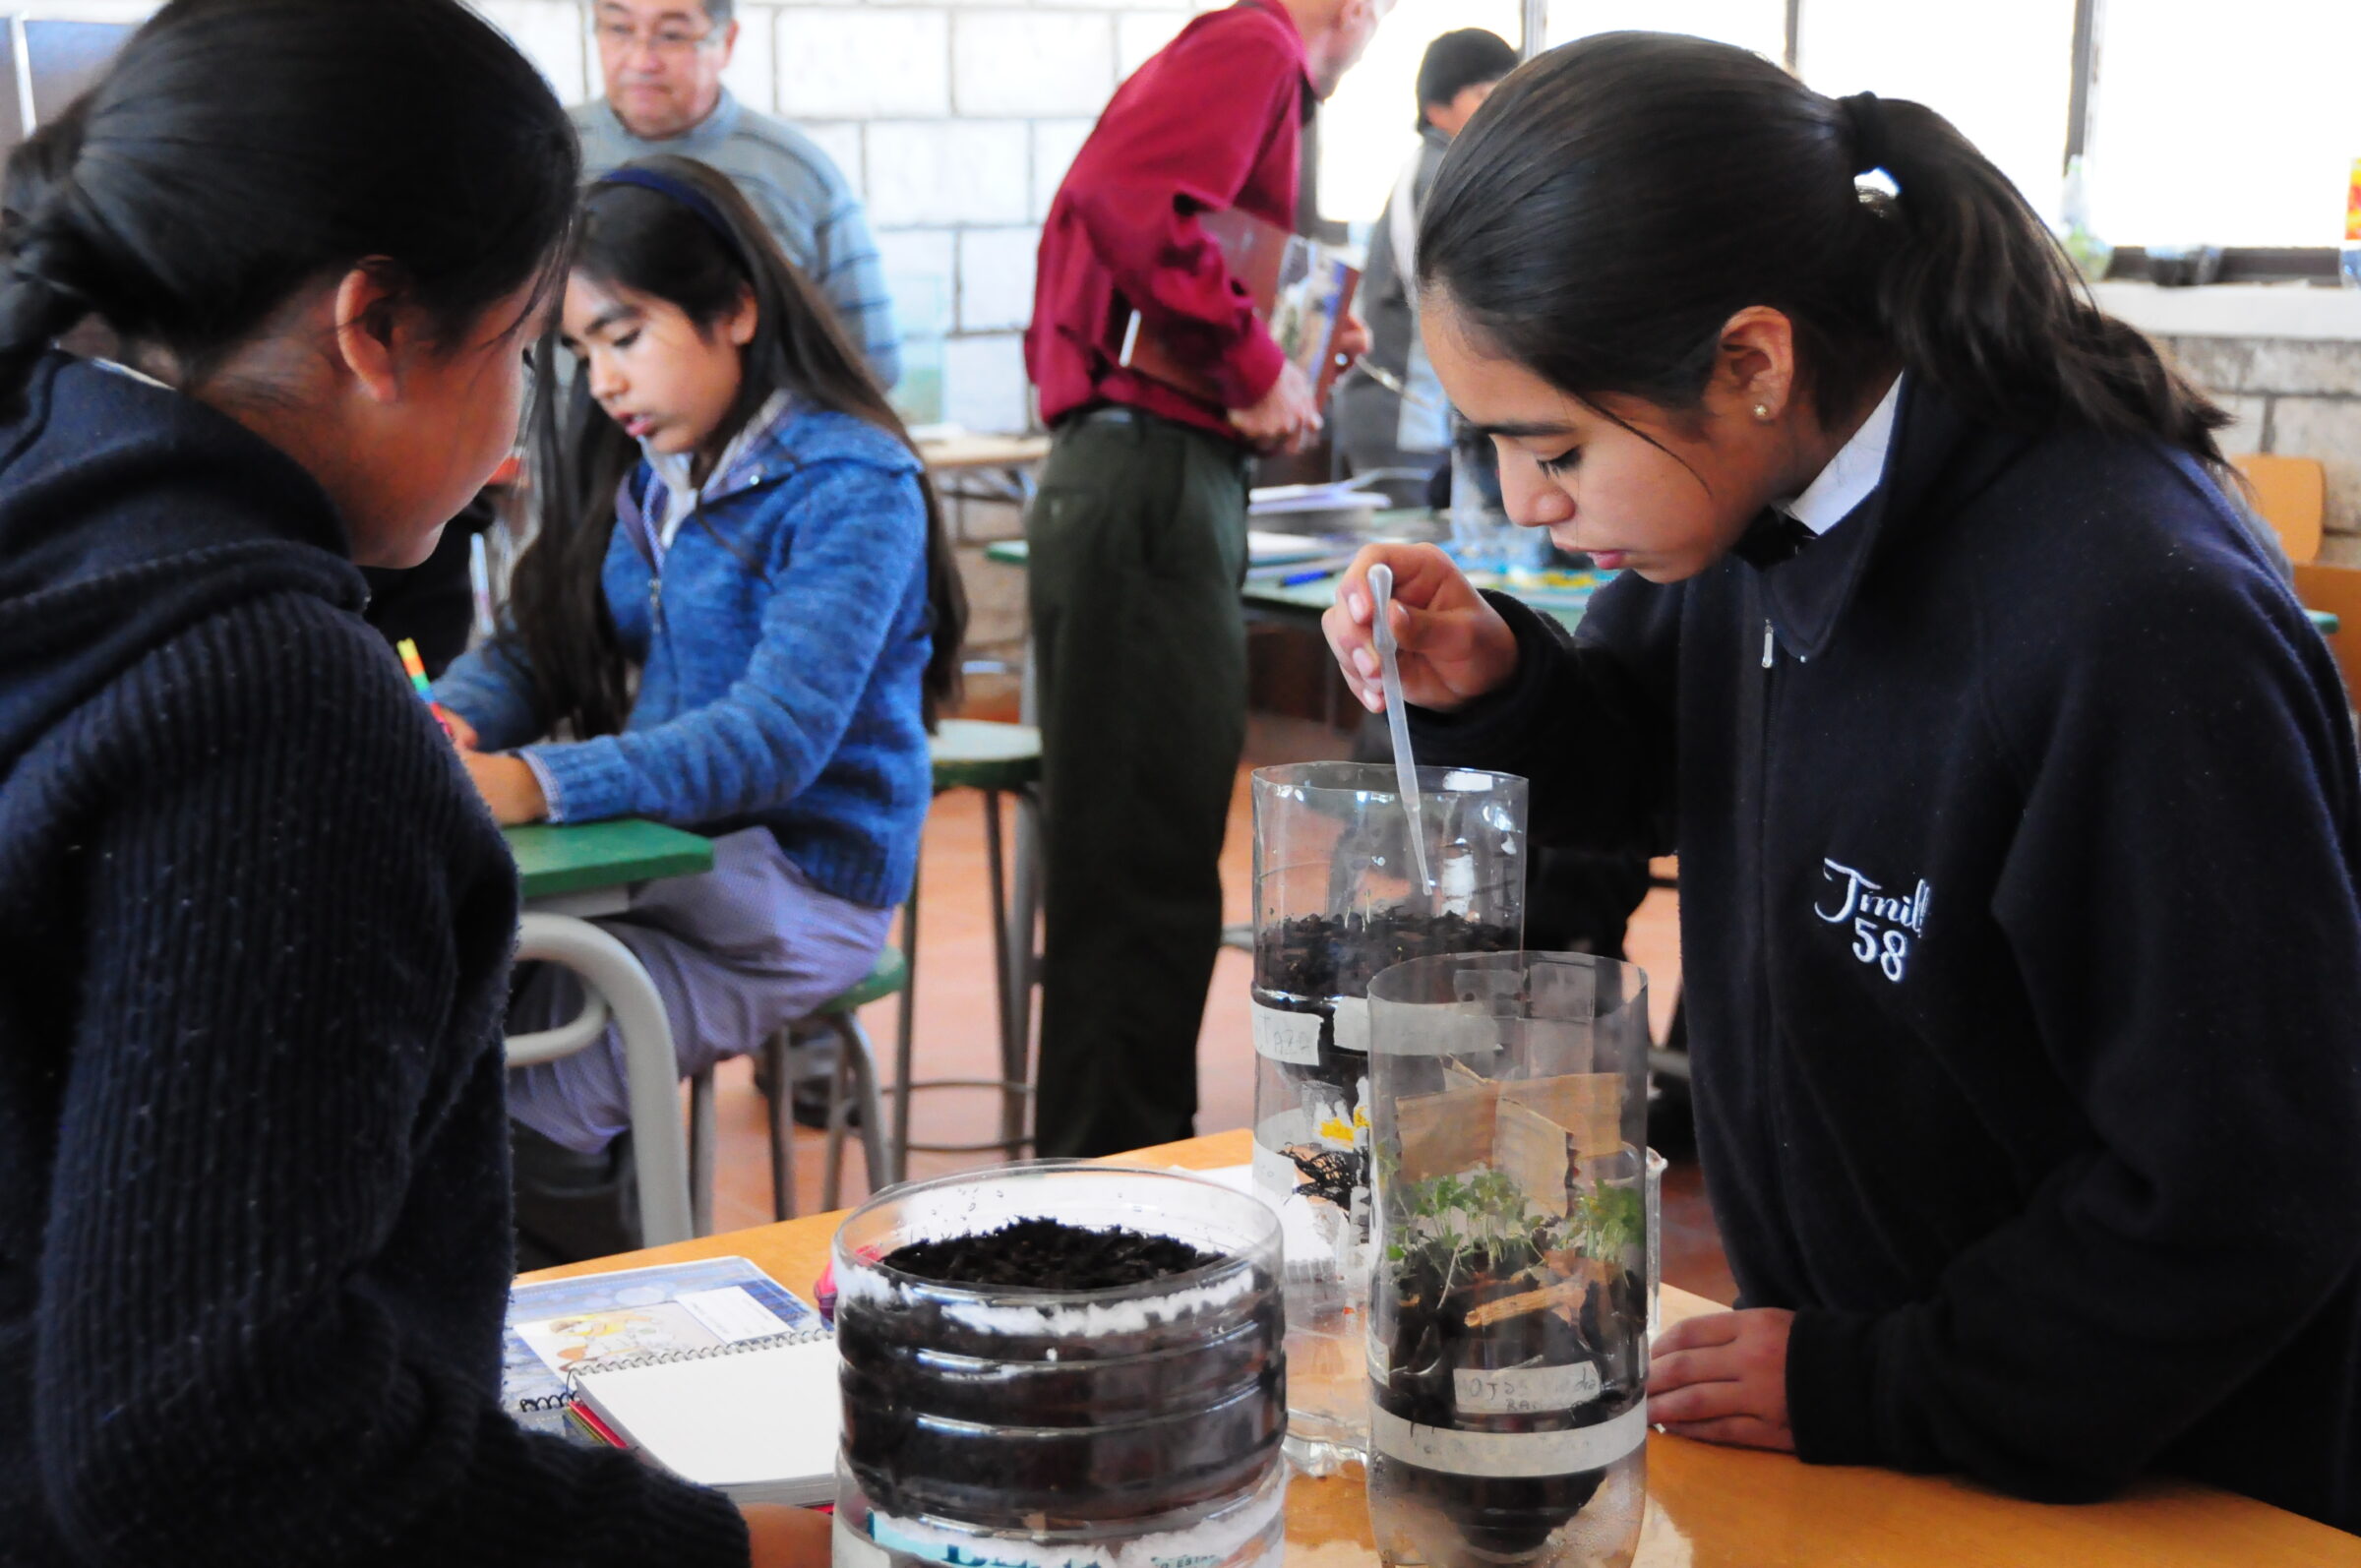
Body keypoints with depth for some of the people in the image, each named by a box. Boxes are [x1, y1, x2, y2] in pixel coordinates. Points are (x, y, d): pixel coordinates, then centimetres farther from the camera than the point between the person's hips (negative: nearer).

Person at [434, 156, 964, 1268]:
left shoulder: (852, 486, -14)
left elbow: (776, 739, -25)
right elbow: (532, 648, 12)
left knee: (522, 1094, -20)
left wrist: (537, 785, -35)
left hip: (798, 883, -7)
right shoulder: (638, 472, 11)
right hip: (664, 853, 7)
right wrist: (446, 723, -13)